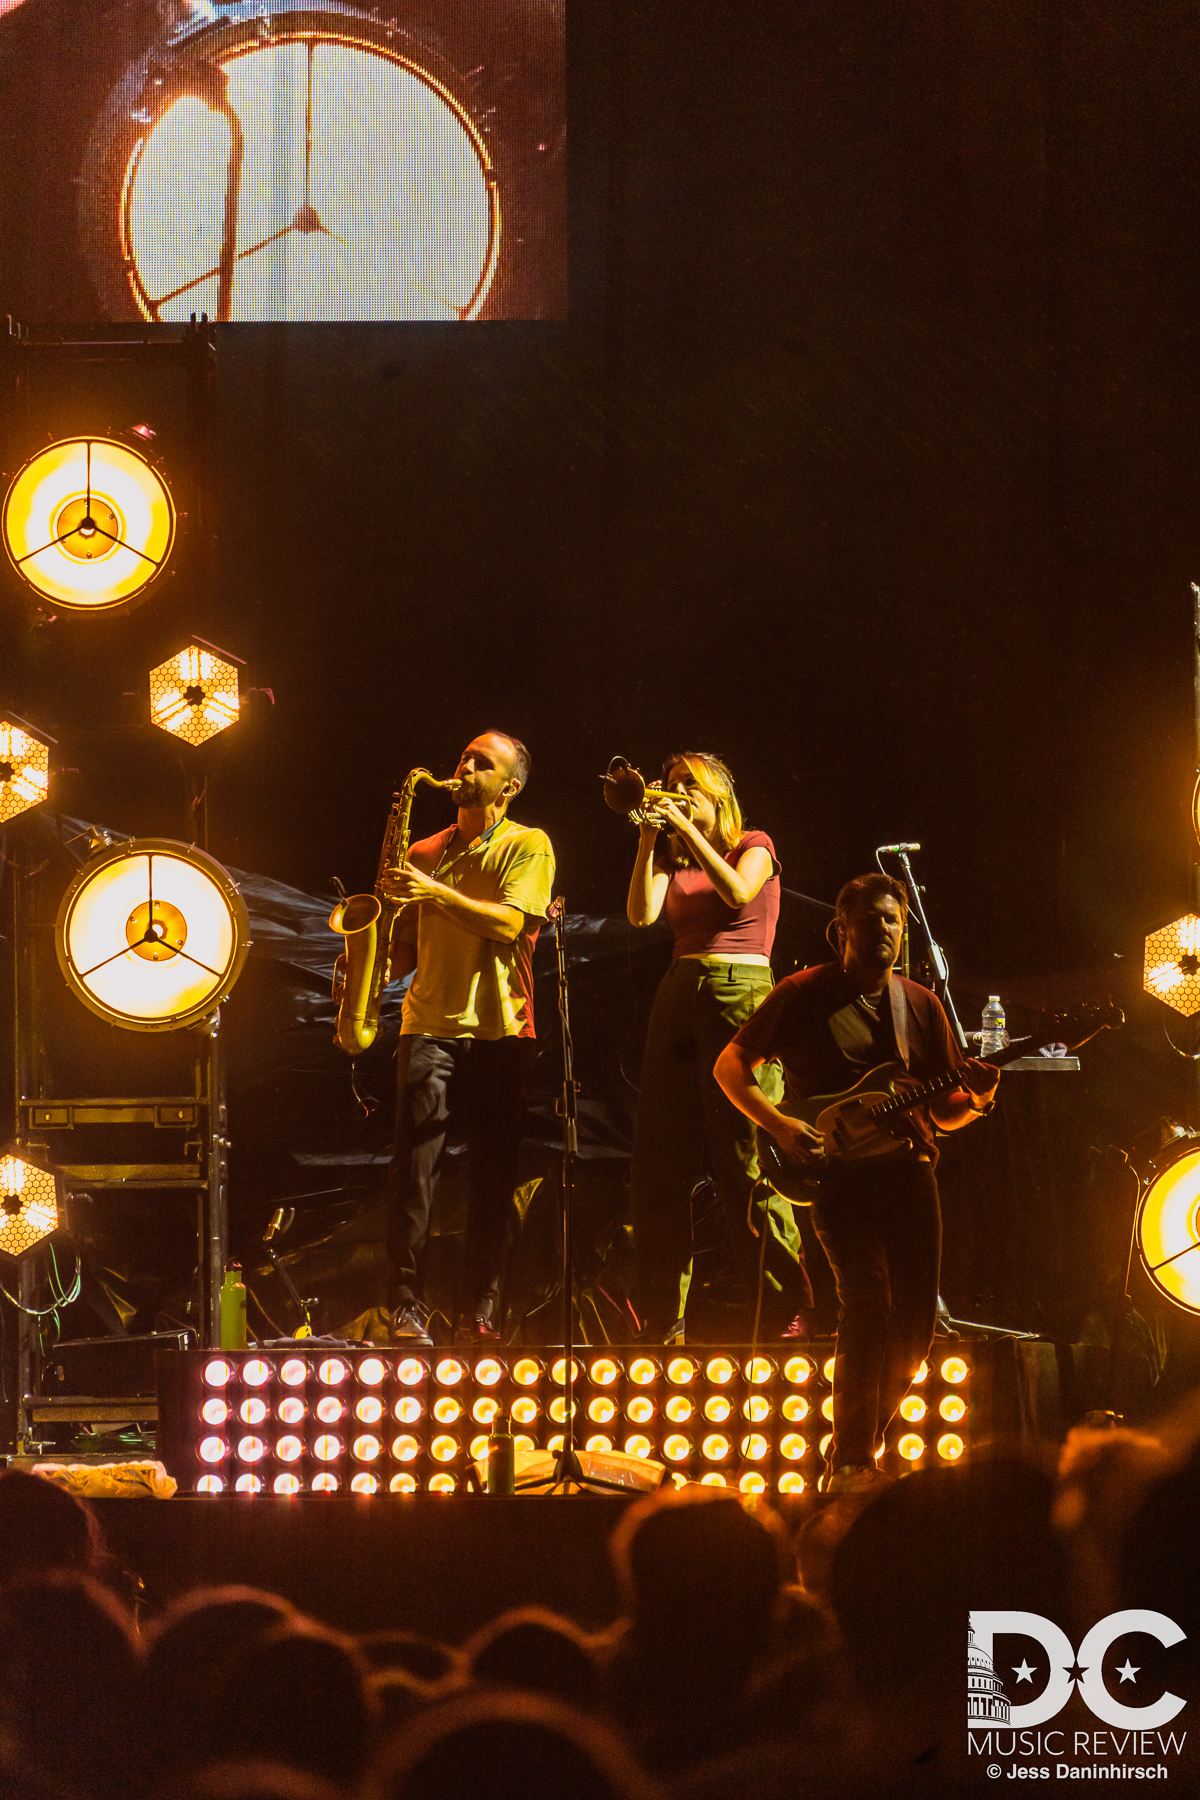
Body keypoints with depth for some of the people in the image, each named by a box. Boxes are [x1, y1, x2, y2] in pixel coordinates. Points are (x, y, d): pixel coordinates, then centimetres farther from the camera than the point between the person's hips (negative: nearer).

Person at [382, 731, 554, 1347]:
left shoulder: (528, 846, 6)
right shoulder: (424, 854, 18)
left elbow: (510, 923, -11)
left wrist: (436, 892, -17)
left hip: (500, 1028, -2)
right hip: (429, 1024, 2)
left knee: (493, 1175, 1)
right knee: (412, 1169, -8)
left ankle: (479, 1313, 7)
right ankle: (407, 1310, -6)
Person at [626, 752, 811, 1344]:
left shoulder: (754, 845, 8)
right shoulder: (672, 859, 19)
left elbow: (737, 894, -12)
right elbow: (641, 913, 2)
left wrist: (688, 828, -11)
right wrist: (648, 839, -5)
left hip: (739, 990, -5)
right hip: (678, 992, 5)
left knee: (743, 1156, -11)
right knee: (660, 1162, 2)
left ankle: (786, 1308, -7)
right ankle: (664, 1315, 8)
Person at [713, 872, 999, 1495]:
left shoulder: (921, 1005, 14)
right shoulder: (804, 995, 1)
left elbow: (946, 1111, 16)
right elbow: (729, 1067, 4)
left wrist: (976, 1098, -7)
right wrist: (779, 1125, -10)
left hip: (907, 1168, 5)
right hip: (835, 1168, -5)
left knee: (915, 1316, -1)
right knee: (868, 1298, -21)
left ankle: (864, 1445, 19)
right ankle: (848, 1463, -15)